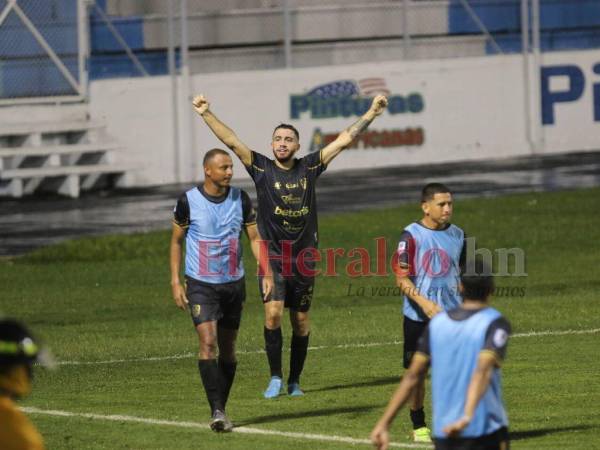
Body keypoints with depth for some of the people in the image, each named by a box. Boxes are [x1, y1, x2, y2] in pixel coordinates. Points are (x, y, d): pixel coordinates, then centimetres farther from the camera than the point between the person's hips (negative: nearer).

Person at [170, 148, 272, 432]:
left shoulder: (240, 199, 1)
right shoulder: (189, 201, -7)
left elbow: (255, 237, 8)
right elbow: (176, 241, 3)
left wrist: (266, 273, -4)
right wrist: (175, 282, -3)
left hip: (233, 283, 3)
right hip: (201, 284, -3)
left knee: (227, 347, 8)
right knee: (208, 342, -17)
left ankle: (220, 410, 19)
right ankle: (217, 411, -19)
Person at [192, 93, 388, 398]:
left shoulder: (309, 168, 4)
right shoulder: (262, 168, 0)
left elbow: (343, 140, 7)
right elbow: (232, 141, -7)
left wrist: (371, 114, 5)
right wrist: (206, 114, -15)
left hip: (304, 256, 2)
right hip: (272, 255, -2)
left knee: (301, 321, 7)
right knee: (273, 313, -17)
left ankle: (294, 381, 20)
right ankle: (275, 378, -7)